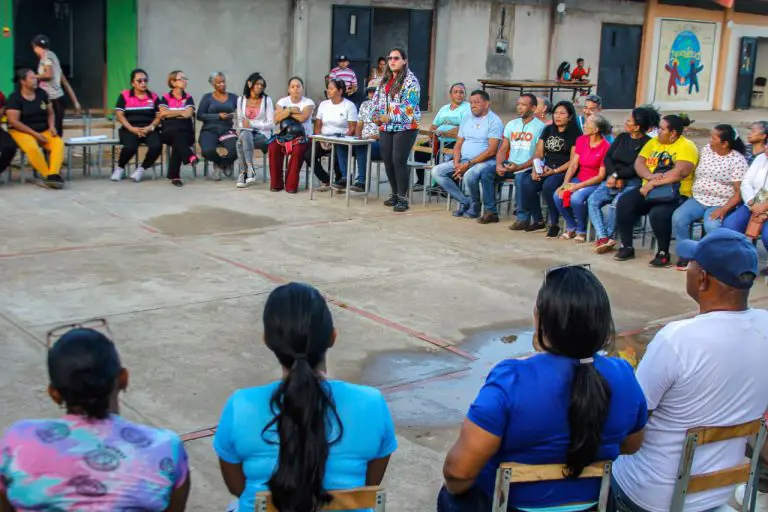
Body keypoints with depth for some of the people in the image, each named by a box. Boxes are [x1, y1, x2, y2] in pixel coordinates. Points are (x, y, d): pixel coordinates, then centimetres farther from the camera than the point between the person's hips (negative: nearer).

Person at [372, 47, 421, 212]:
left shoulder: (410, 80, -8)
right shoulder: (385, 80, 16)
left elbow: (408, 105, -17)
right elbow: (377, 98, 18)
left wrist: (390, 117, -17)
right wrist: (377, 115, 0)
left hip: (405, 127, -7)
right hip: (386, 127, 7)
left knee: (399, 161, -12)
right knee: (387, 161, 6)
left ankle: (403, 198, -6)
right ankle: (395, 193, 20)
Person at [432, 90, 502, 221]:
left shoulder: (494, 121, -7)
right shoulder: (467, 119, 15)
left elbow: (491, 151, -16)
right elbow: (458, 145, 14)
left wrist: (469, 164, -20)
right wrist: (457, 164, -6)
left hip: (486, 161, -7)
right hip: (463, 161, 7)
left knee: (469, 175, -38)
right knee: (437, 171, -8)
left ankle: (474, 206, -8)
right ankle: (465, 201, -4)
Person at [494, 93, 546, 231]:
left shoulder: (540, 126, -4)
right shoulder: (511, 124, 16)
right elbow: (503, 149, 14)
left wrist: (519, 167, -21)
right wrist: (499, 164, -7)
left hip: (528, 167, -6)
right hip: (510, 164, 6)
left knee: (520, 178, -36)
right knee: (487, 174, -15)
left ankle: (523, 219, -28)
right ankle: (491, 211, -6)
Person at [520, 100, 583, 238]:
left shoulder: (575, 134, -2)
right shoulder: (548, 130, 16)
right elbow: (539, 154, 13)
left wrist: (554, 171, -17)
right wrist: (536, 169, -5)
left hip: (564, 171, -5)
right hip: (545, 170, 5)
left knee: (548, 186, -34)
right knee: (527, 185, -22)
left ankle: (553, 223, -17)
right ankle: (537, 219, -2)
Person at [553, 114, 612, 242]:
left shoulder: (605, 147, -14)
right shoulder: (581, 140, 4)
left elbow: (601, 176, -14)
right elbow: (573, 165, 4)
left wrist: (578, 186, -19)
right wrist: (565, 183, -12)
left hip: (595, 183, -6)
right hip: (579, 178, 6)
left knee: (576, 198, -33)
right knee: (558, 196, -20)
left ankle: (581, 231, -8)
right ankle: (571, 227, 2)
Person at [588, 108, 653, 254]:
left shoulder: (647, 143, -5)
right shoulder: (622, 137, 16)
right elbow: (607, 157, 8)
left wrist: (617, 176, -10)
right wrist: (614, 177, -9)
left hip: (632, 182, -6)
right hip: (613, 179, 6)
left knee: (617, 203, -33)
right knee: (592, 200, -18)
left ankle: (606, 237, -15)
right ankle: (603, 238, -25)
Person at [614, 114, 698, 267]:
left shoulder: (686, 147, -9)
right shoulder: (654, 142, 12)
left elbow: (681, 172, -24)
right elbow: (638, 163, 3)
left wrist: (654, 183, -25)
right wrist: (650, 176, -19)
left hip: (674, 195, -6)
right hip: (649, 191, 6)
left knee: (658, 214, -36)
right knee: (624, 202, -20)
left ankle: (663, 253, -13)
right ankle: (627, 247, -7)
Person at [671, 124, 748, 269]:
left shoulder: (738, 161, -8)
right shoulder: (706, 150, 8)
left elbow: (739, 192, -11)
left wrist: (724, 209, -23)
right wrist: (692, 190, 7)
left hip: (720, 204, -5)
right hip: (697, 199, 5)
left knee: (712, 226, -34)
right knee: (678, 218, -23)